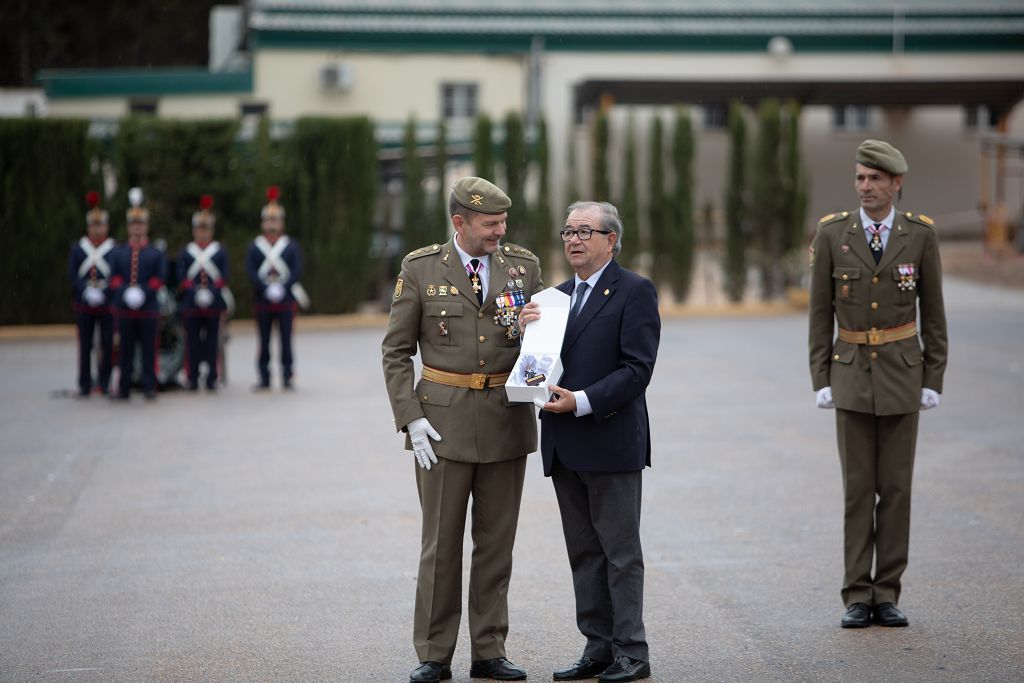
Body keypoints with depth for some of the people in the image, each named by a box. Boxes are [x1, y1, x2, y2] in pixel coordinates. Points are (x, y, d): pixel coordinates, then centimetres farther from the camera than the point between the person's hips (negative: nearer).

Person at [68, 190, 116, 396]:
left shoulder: (115, 249, 2)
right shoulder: (77, 248, 9)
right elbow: (72, 275, 2)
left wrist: (103, 292, -17)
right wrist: (86, 291, -14)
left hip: (107, 304, -1)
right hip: (84, 305, 1)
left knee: (108, 345, 0)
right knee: (85, 346, 3)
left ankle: (104, 382, 13)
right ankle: (84, 385, 7)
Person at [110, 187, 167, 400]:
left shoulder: (156, 253, 7)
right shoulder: (119, 252, 11)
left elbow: (159, 278, -1)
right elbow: (114, 277, 3)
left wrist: (143, 291, -17)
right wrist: (126, 291, -16)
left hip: (148, 309, -1)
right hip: (125, 309, 1)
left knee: (149, 349, 0)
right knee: (126, 350, 4)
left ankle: (149, 387, 3)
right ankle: (124, 388, 8)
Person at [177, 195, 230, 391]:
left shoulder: (220, 252, 7)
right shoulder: (186, 253, 7)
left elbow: (223, 277, -1)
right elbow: (182, 278, -1)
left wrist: (211, 291, -16)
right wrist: (196, 291, -17)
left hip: (214, 303, 0)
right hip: (191, 305, 0)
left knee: (212, 342, 2)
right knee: (193, 343, 1)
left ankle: (212, 378, 6)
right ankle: (193, 379, 5)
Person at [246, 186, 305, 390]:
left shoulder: (290, 246, 7)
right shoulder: (255, 247, 7)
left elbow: (297, 270, -1)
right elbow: (250, 271, -3)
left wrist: (282, 288, -15)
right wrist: (267, 289, -16)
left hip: (286, 300, 0)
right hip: (262, 301, 1)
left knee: (286, 340, -2)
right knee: (264, 341, 2)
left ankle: (287, 377, 1)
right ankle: (264, 379, 7)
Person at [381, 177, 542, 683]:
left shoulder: (523, 266, 5)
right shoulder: (421, 269, -1)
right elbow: (396, 352, 1)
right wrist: (410, 418, -9)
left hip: (507, 419, 3)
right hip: (443, 421, -2)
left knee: (496, 542, 7)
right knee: (441, 542, 1)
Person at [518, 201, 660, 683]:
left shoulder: (635, 292, -6)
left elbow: (636, 369, -14)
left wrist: (582, 402, -21)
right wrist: (526, 333, -2)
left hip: (610, 442, -7)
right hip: (565, 445, 7)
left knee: (621, 552, -2)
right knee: (583, 552, 10)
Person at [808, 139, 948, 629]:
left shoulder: (920, 234, -3)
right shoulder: (832, 233, -4)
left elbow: (932, 311, 1)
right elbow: (820, 311, 1)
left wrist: (934, 381, -3)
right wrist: (821, 381, -4)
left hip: (903, 373, 0)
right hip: (851, 374, 0)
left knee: (896, 486, 2)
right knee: (858, 487, 1)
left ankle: (886, 595, 9)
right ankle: (857, 599, 6)